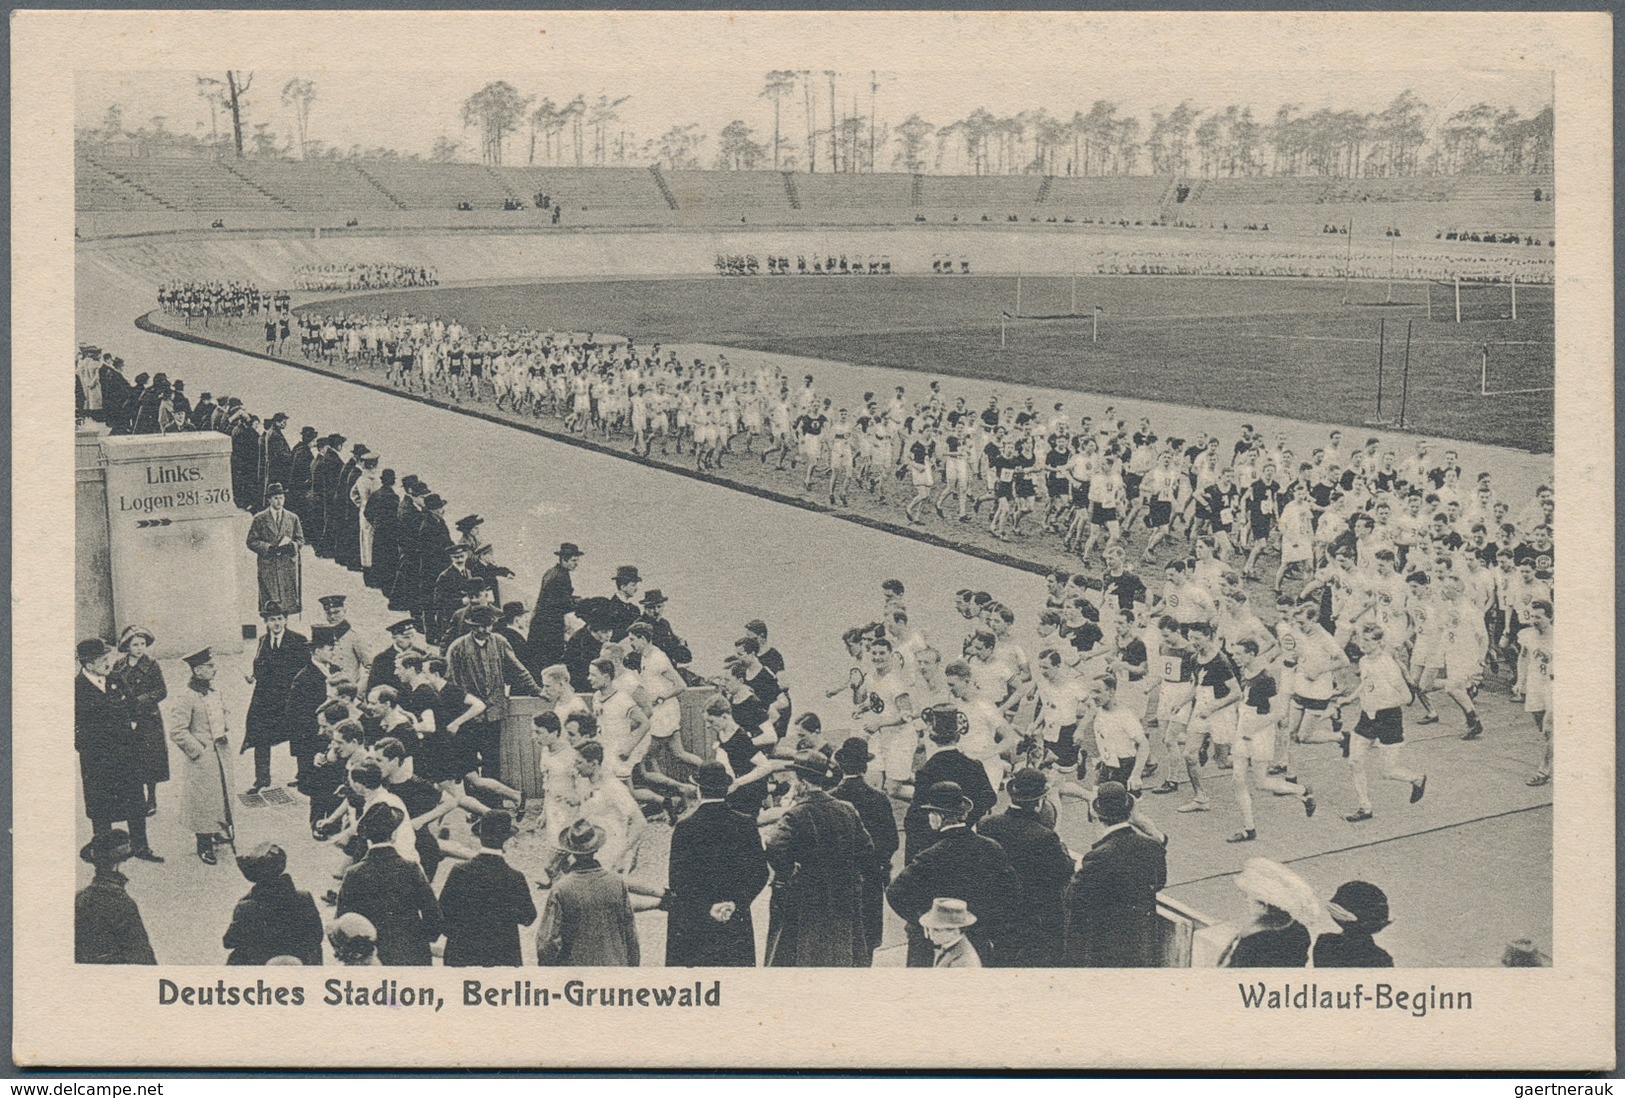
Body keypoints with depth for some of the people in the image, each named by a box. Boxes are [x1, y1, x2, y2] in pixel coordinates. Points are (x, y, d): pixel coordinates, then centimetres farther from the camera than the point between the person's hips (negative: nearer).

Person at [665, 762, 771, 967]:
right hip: (736, 924, 2)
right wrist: (735, 902, -6)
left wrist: (706, 906, -9)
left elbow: (677, 880, -10)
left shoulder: (685, 827, -7)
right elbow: (759, 873, -2)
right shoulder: (745, 825, -1)